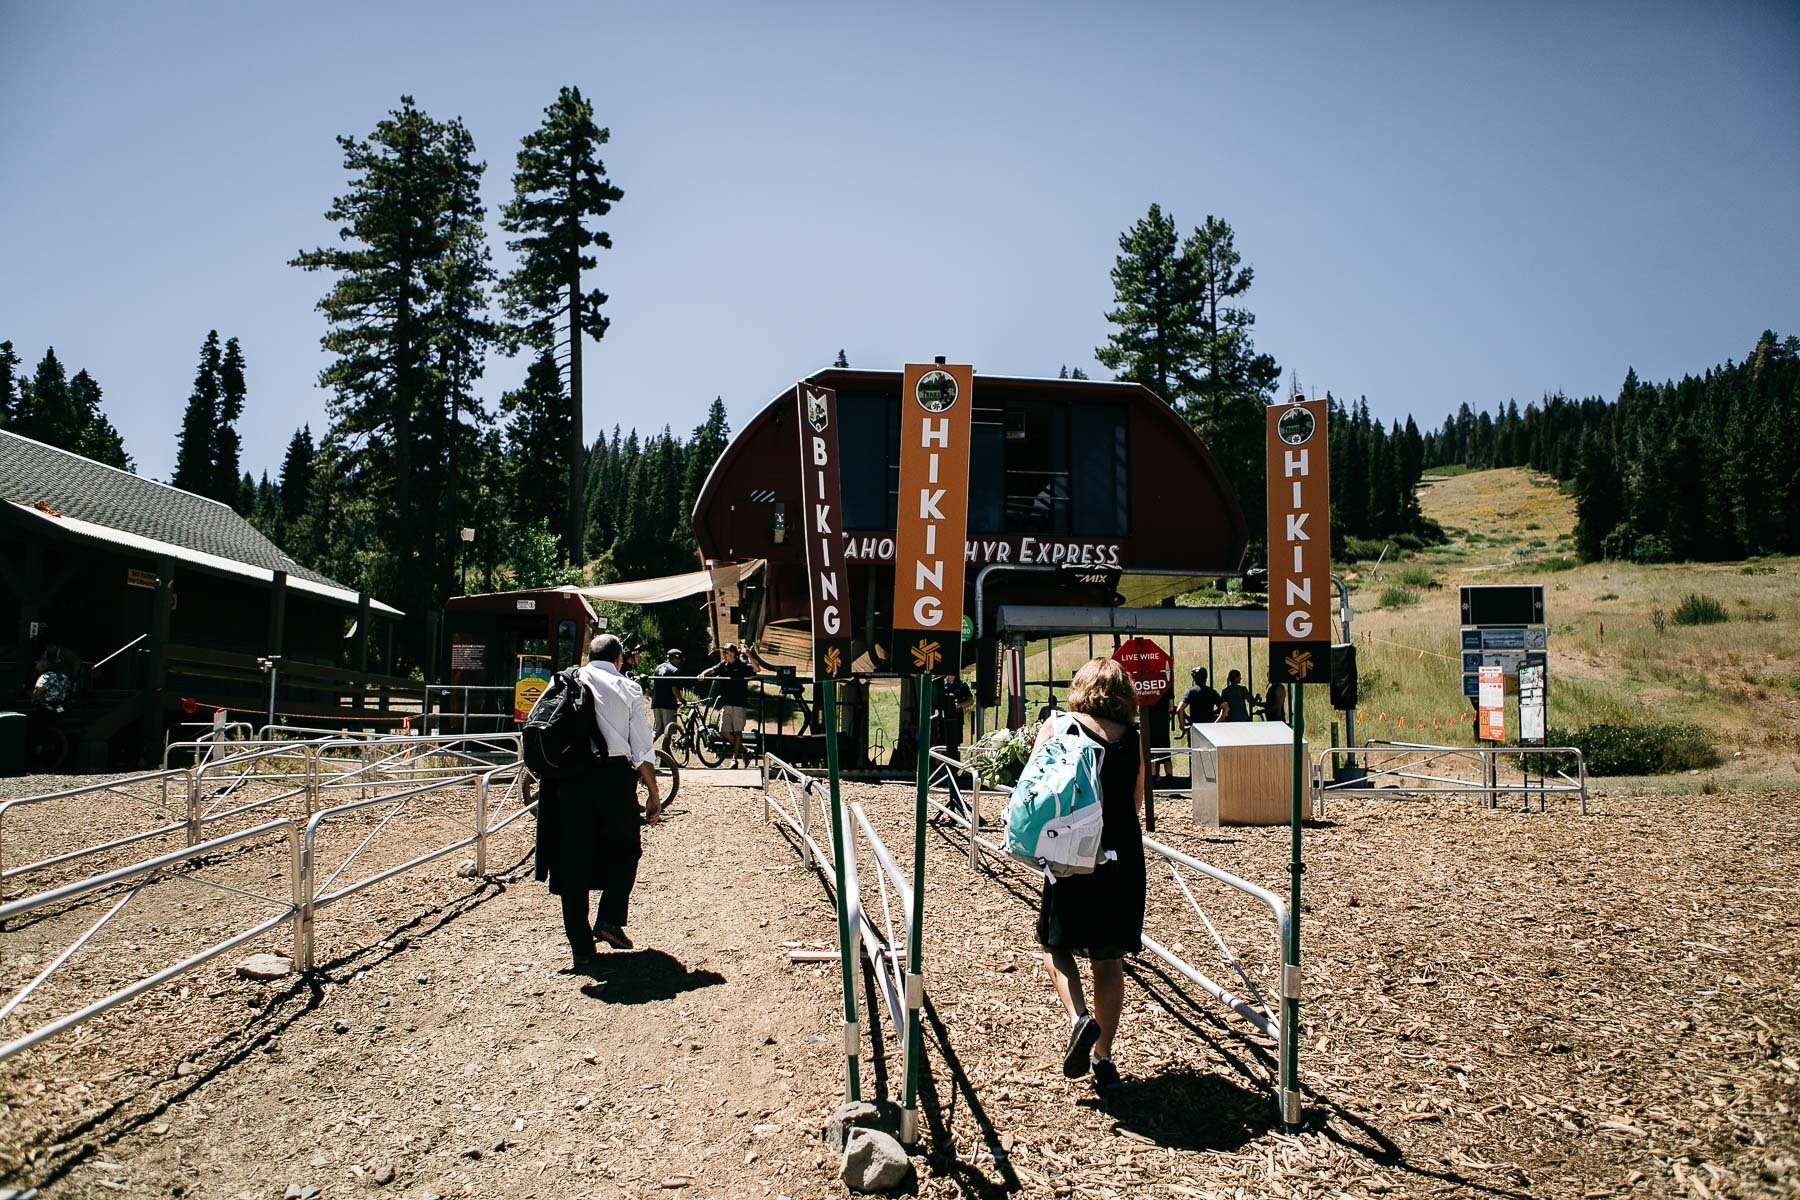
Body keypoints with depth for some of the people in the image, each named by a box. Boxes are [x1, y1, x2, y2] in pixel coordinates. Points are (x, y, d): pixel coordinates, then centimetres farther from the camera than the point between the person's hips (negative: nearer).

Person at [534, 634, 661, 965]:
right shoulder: (627, 688, 4)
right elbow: (642, 750, 0)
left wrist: (551, 775, 15)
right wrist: (654, 794, 5)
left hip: (569, 776, 2)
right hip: (614, 774, -2)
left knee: (573, 859, 9)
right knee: (625, 848, 19)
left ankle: (581, 946, 12)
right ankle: (609, 919, 4)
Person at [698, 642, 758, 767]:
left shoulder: (742, 665, -2)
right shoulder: (723, 665, 9)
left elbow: (756, 668, -16)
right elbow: (712, 670, -5)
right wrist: (703, 674, -26)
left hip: (739, 702, -4)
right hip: (725, 702, 4)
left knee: (737, 731, -3)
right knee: (725, 731, 3)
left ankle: (734, 758, 3)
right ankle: (742, 749, 23)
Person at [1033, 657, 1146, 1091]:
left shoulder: (1057, 726, -3)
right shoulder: (1131, 738, 4)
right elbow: (1136, 802, 13)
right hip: (1124, 860, 3)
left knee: (1056, 945, 16)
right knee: (1108, 959, 14)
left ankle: (1079, 1018, -7)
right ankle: (1103, 1056, 17)